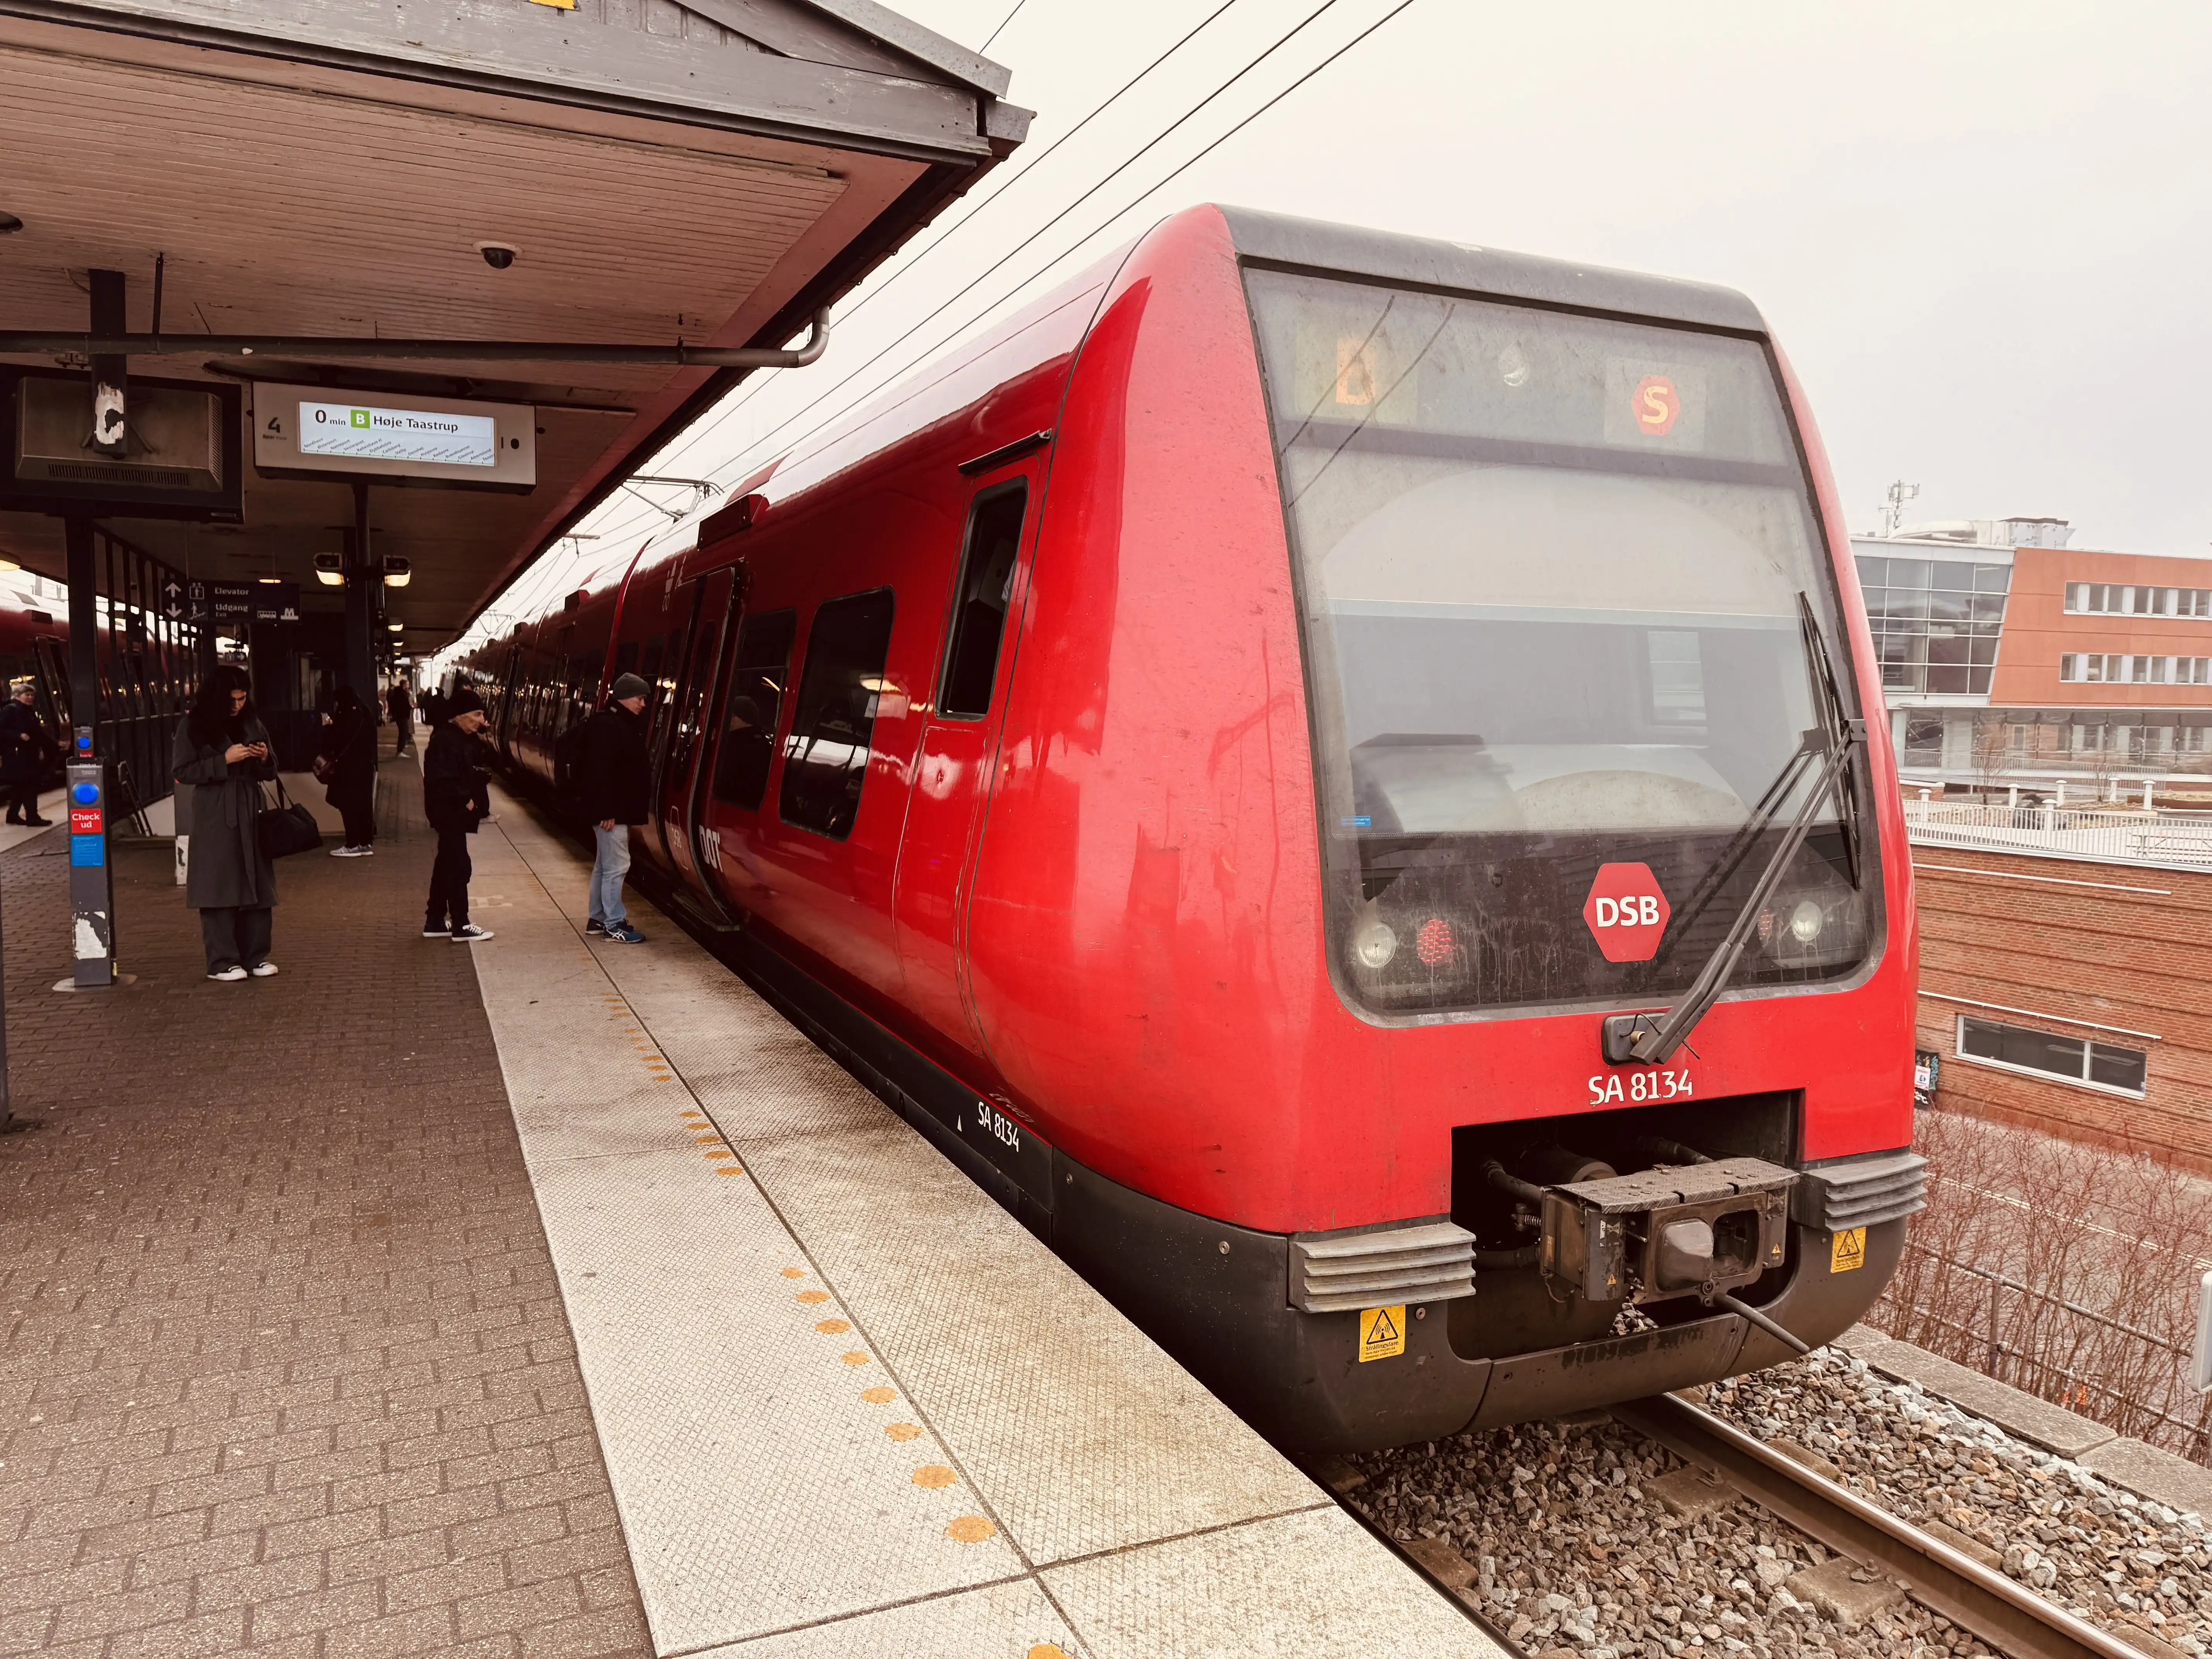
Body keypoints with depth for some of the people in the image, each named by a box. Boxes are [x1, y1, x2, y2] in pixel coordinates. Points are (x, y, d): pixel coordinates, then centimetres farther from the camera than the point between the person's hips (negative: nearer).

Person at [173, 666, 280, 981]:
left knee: (257, 884, 5)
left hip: (250, 813, 5)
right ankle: (222, 961, 2)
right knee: (219, 886, -4)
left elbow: (270, 772, 19)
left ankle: (256, 956, 13)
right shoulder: (194, 727, -2)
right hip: (214, 817, -5)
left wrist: (265, 758, -4)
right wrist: (224, 760, -15)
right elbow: (181, 771, -7)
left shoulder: (252, 724, 12)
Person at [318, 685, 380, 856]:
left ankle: (353, 845, -2)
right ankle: (366, 843, 13)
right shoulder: (364, 714, 10)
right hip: (364, 766, 8)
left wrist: (328, 726, 2)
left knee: (349, 806, -3)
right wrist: (333, 727, 18)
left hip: (349, 768, -8)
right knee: (363, 804, 10)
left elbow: (337, 741, -14)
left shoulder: (347, 716, -15)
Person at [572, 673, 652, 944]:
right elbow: (599, 772, -23)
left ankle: (598, 920, 25)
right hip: (611, 811, -11)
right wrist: (606, 811, -26)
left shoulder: (625, 724, 15)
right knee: (616, 865, -6)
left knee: (604, 865, 16)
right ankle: (614, 925, 0)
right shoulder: (606, 726, -16)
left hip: (618, 809, 11)